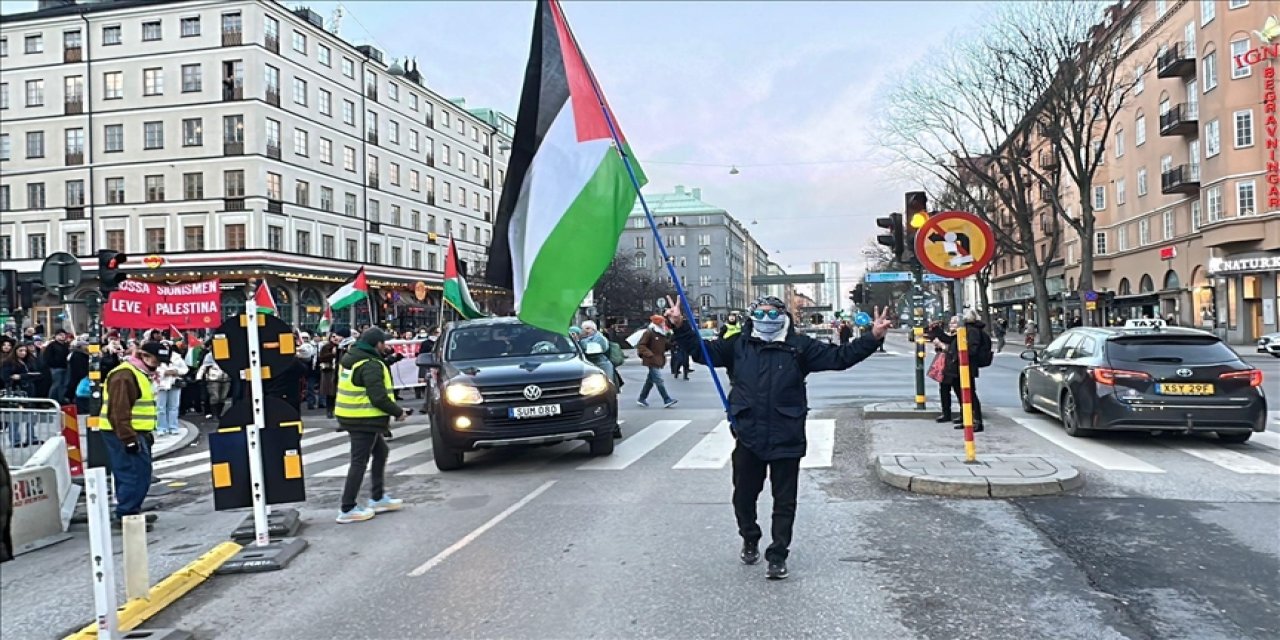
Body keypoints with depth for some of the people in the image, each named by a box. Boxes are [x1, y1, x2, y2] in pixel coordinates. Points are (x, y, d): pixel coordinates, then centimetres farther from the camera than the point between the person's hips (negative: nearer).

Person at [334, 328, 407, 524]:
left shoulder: (350, 359, 11)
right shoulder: (371, 365, -19)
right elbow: (379, 397, -22)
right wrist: (398, 412, -9)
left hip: (351, 417, 10)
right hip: (364, 420, -10)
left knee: (380, 451, 21)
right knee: (359, 462, -3)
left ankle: (377, 498, 27)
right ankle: (347, 509, 3)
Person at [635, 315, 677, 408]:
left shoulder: (662, 334, 15)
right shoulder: (649, 333, -11)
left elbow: (664, 346, 26)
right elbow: (640, 345, -14)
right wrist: (649, 354, -23)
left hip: (659, 361, 9)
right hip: (652, 361, -9)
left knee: (650, 380, 13)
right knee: (659, 380, -11)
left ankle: (642, 399, 22)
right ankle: (667, 400, -12)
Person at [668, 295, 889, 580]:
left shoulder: (799, 346, -1)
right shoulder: (739, 345, 4)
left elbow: (840, 356, -1)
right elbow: (702, 351, 8)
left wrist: (873, 338, -11)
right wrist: (681, 327, -4)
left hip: (786, 438, -2)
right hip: (748, 436, 2)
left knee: (784, 500, 6)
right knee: (744, 495, 16)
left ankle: (778, 555, 20)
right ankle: (750, 540, 42)